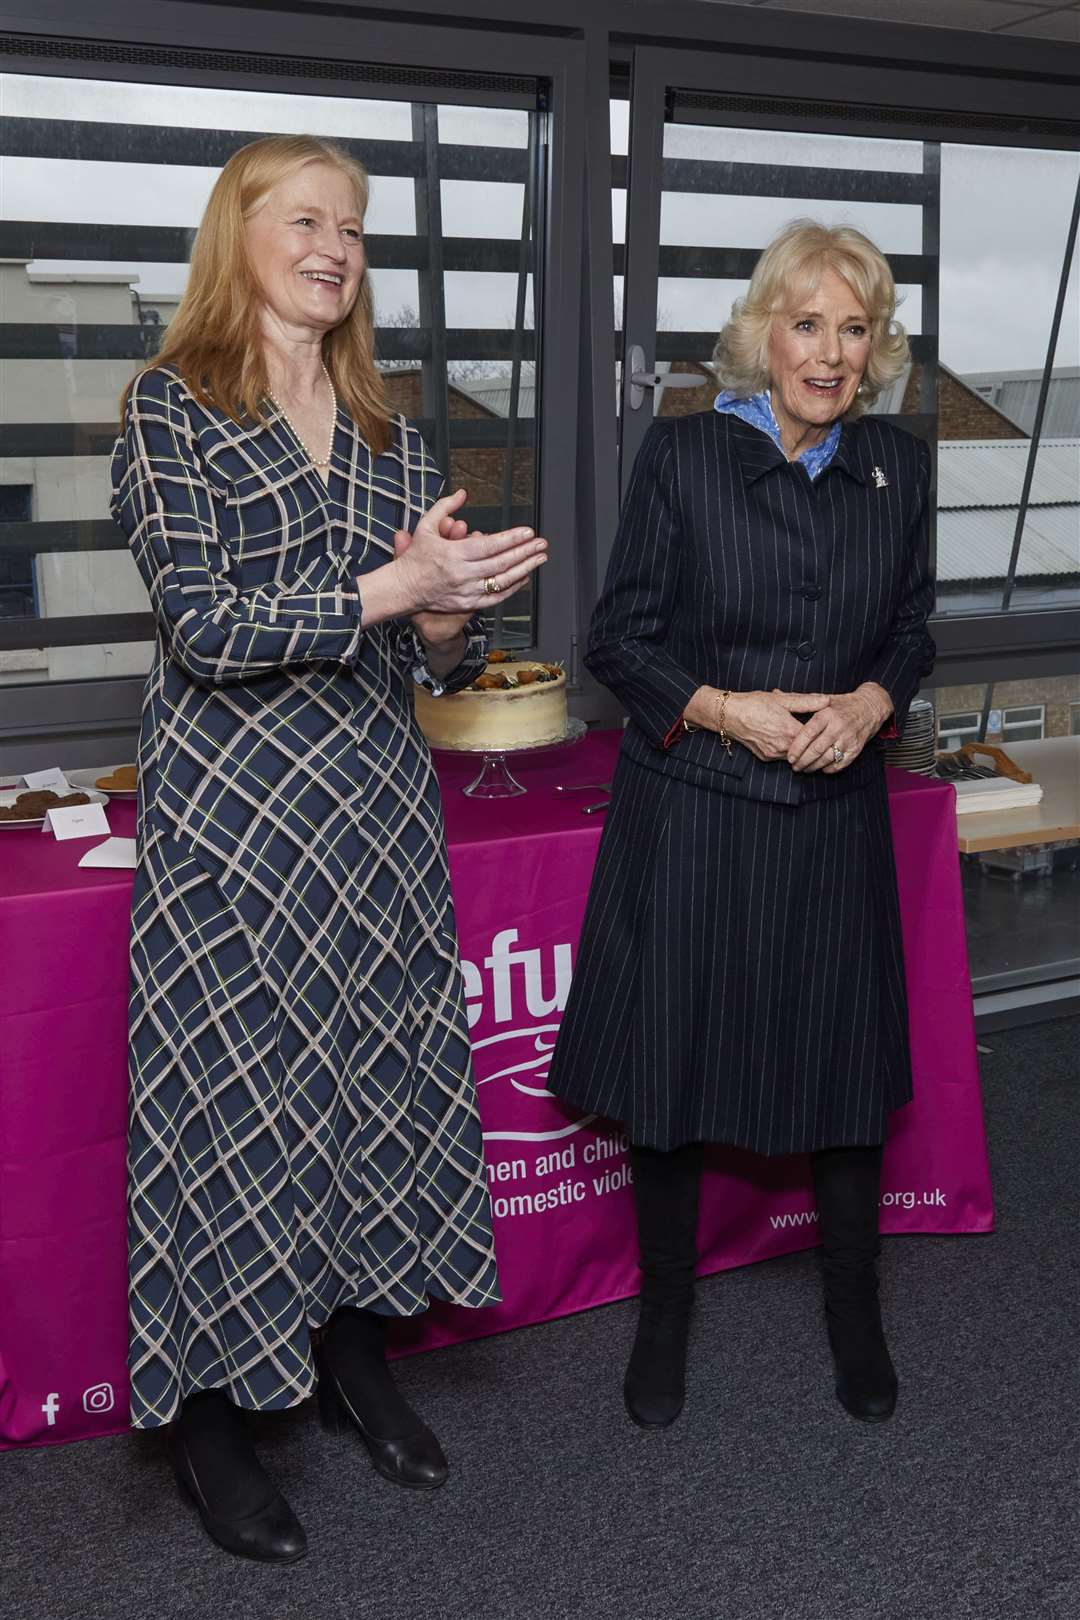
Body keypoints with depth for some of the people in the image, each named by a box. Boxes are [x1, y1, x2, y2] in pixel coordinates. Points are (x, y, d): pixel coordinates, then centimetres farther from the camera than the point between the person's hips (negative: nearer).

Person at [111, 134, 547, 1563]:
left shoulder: (387, 433, 12)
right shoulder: (171, 408, -3)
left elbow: (442, 658, 10)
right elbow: (204, 624, -14)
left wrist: (449, 612, -13)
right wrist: (395, 586, -20)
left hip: (377, 805, 5)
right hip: (231, 811, -5)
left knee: (379, 1072, 11)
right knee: (231, 1087, 1)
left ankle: (355, 1346, 32)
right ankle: (210, 1411, 19)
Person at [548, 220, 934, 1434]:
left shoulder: (896, 467, 5)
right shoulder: (682, 454, -6)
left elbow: (912, 633, 13)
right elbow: (619, 641, -3)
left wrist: (871, 702, -8)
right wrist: (725, 709, -17)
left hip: (837, 813, 3)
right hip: (691, 813, -3)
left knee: (847, 1062, 12)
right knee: (672, 1059, 7)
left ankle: (853, 1311, 35)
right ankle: (664, 1313, 31)